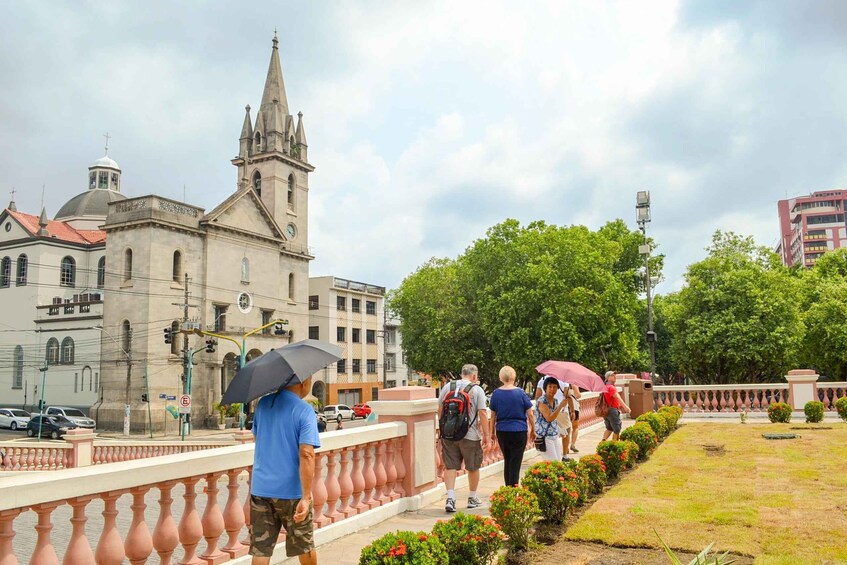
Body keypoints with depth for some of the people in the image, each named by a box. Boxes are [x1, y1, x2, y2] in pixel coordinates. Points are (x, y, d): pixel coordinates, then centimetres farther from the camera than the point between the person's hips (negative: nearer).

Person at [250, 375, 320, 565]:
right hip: (291, 492, -4)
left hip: (260, 488, 4)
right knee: (305, 547, 17)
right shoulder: (305, 410, -14)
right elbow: (306, 454, -23)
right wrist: (306, 497, -23)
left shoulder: (263, 404, 4)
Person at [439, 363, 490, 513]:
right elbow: (482, 413, -10)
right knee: (473, 468, 14)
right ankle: (472, 498, 26)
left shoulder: (447, 387, 6)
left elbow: (440, 411, 11)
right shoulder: (477, 389, -5)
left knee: (450, 466, 6)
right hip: (470, 435, -3)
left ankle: (450, 498, -6)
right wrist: (486, 435, -4)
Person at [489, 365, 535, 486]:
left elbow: (493, 416, 4)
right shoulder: (520, 393, -7)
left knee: (507, 461, 17)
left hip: (502, 432, 3)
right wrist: (533, 430, 9)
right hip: (519, 431, -3)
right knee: (516, 462, 1)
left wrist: (493, 432, 15)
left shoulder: (496, 393, -1)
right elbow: (530, 414, -3)